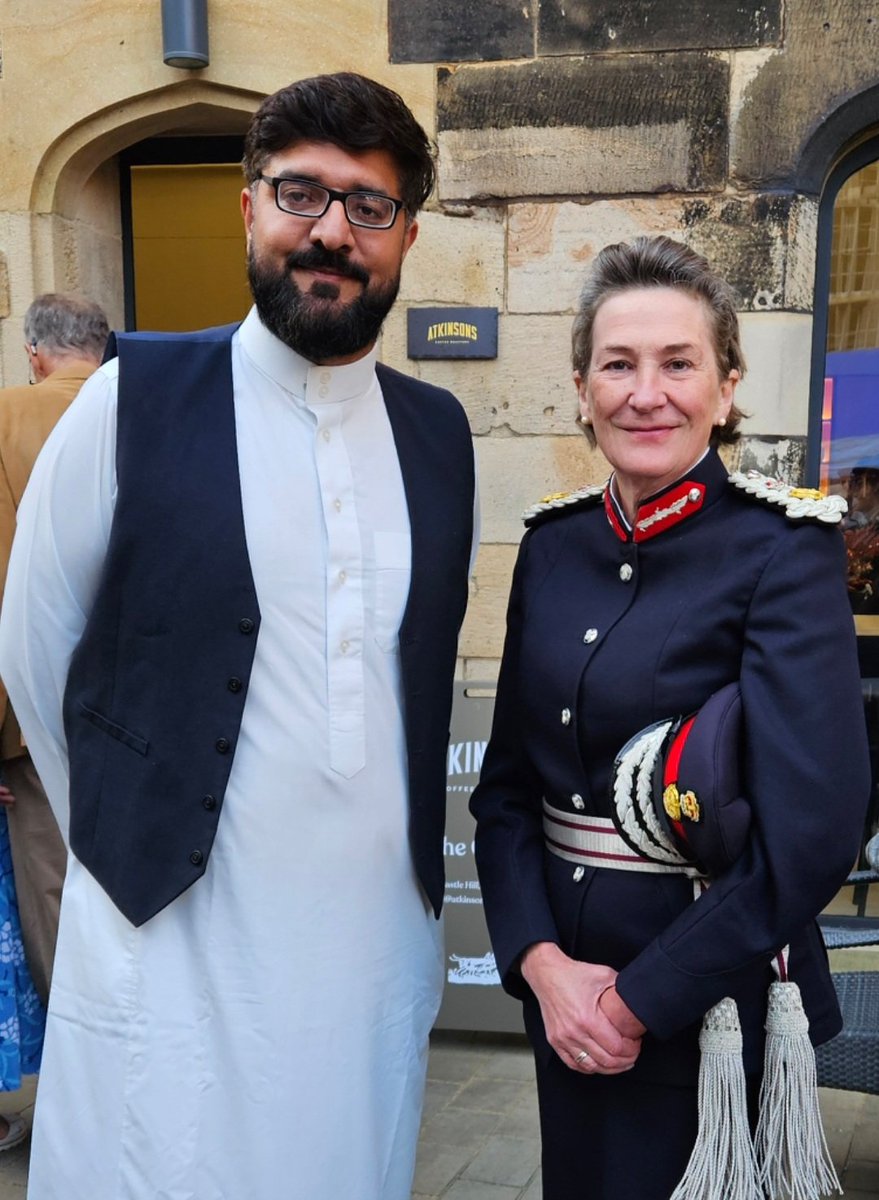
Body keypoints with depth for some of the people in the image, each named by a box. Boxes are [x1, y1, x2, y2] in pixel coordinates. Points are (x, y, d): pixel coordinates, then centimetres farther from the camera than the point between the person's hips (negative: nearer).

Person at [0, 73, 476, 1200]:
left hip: (383, 940, 4)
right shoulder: (136, 398, -7)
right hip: (173, 942, -3)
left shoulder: (439, 430, 5)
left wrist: (404, 844, 13)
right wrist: (128, 831, 6)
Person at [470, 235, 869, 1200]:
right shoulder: (555, 542, 1)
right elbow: (506, 783, 4)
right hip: (559, 986, 5)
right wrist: (542, 962, -11)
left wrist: (639, 999, -16)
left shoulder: (785, 550, -14)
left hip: (708, 992, -5)